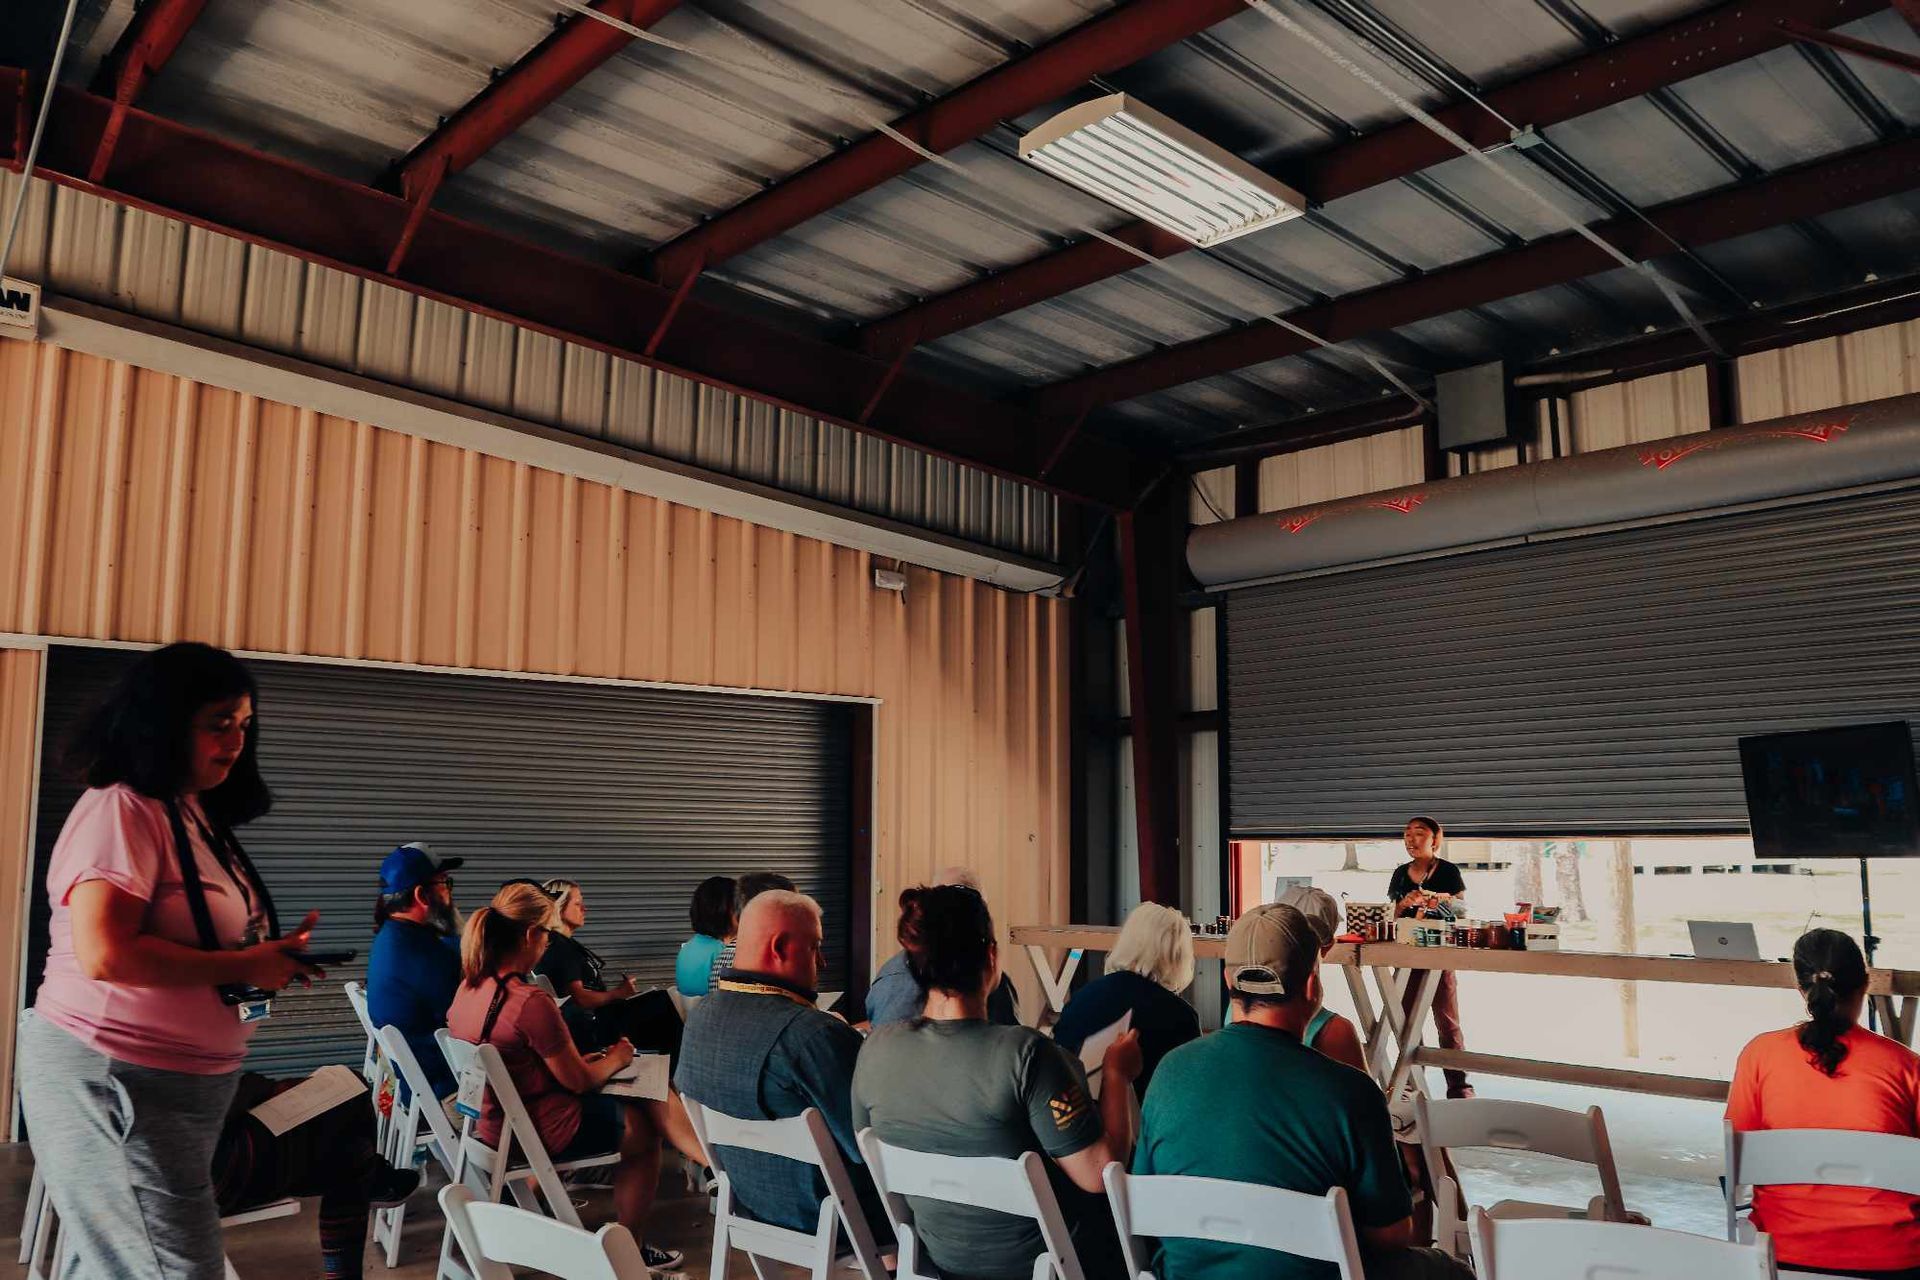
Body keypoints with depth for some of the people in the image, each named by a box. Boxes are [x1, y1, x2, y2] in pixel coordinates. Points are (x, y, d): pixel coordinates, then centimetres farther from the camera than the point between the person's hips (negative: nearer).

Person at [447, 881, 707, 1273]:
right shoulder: (531, 1002, -30)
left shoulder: (469, 988, -3)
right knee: (644, 1130, 18)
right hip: (541, 1131, -8)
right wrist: (618, 1058, 2)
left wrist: (578, 1060, 10)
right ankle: (631, 1251, 32)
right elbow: (579, 1082, -17)